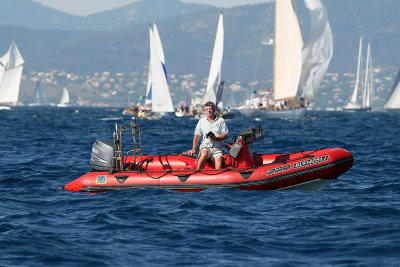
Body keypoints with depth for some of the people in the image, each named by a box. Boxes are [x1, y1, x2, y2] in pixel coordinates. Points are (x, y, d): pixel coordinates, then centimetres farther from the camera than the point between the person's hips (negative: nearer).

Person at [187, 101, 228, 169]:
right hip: (205, 146, 1)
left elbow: (225, 135, 5)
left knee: (219, 159, -30)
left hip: (217, 148, -1)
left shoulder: (221, 121, 10)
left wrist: (216, 138, -15)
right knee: (204, 155, -33)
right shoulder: (202, 121, 16)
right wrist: (193, 149, 5)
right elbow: (197, 136, 14)